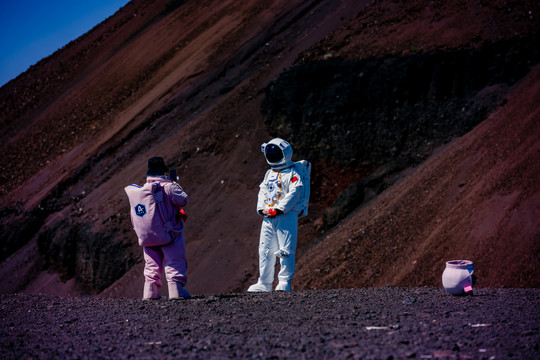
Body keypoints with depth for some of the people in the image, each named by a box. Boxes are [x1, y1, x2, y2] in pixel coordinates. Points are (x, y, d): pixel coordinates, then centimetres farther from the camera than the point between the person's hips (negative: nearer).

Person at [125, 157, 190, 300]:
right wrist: (177, 187, 6)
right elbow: (183, 200, -11)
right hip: (168, 233, -5)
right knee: (175, 262, 0)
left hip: (147, 236, 5)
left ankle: (150, 291, 7)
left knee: (152, 265, 13)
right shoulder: (168, 187, -15)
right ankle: (176, 290, -8)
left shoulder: (141, 190, 5)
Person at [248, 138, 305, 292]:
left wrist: (278, 209, -18)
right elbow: (262, 192, 18)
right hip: (268, 217, 7)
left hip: (286, 215, -7)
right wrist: (262, 209, 0)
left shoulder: (292, 174, -3)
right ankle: (264, 283, 12)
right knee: (265, 250, 6)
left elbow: (293, 194, -12)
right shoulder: (269, 174, 21)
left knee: (286, 250, -8)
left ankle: (285, 282, -4)